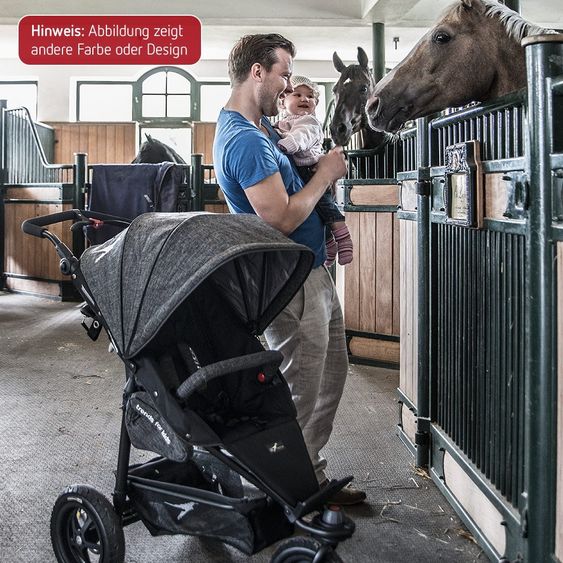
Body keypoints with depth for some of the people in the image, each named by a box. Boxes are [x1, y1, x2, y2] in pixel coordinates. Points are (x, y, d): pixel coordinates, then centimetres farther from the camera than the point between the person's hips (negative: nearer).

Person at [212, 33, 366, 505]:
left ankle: (313, 476, 30)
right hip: (292, 284, -11)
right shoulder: (246, 141, -21)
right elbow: (282, 219, -26)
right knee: (302, 396, 1)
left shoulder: (261, 126, 10)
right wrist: (326, 174, -13)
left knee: (331, 377, 18)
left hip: (314, 273, 11)